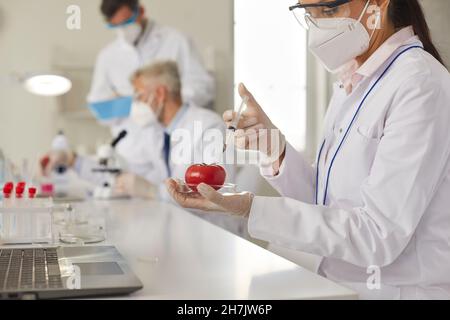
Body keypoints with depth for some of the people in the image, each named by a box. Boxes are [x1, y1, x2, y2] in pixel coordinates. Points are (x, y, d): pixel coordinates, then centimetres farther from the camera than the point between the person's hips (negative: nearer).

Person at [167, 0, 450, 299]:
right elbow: (327, 205, 8)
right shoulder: (352, 84, 8)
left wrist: (251, 208, -26)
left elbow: (379, 235, -22)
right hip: (341, 285, 7)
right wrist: (275, 149, -8)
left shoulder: (419, 86, -18)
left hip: (398, 290, -6)